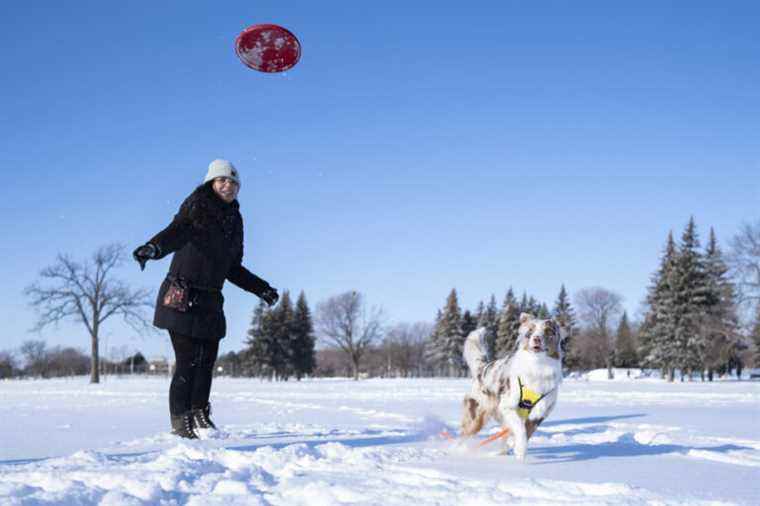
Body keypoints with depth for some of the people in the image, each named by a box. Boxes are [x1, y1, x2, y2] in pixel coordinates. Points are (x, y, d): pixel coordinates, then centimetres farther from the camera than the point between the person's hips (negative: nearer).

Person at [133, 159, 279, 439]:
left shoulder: (234, 220, 15)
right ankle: (180, 421, 4)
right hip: (182, 296, -7)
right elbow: (177, 230, -28)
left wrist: (261, 289, 25)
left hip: (210, 300, 7)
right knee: (187, 362, -7)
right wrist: (154, 247, -48)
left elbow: (233, 269, 23)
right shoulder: (196, 206, -6)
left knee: (207, 361, 6)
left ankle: (199, 415, 21)